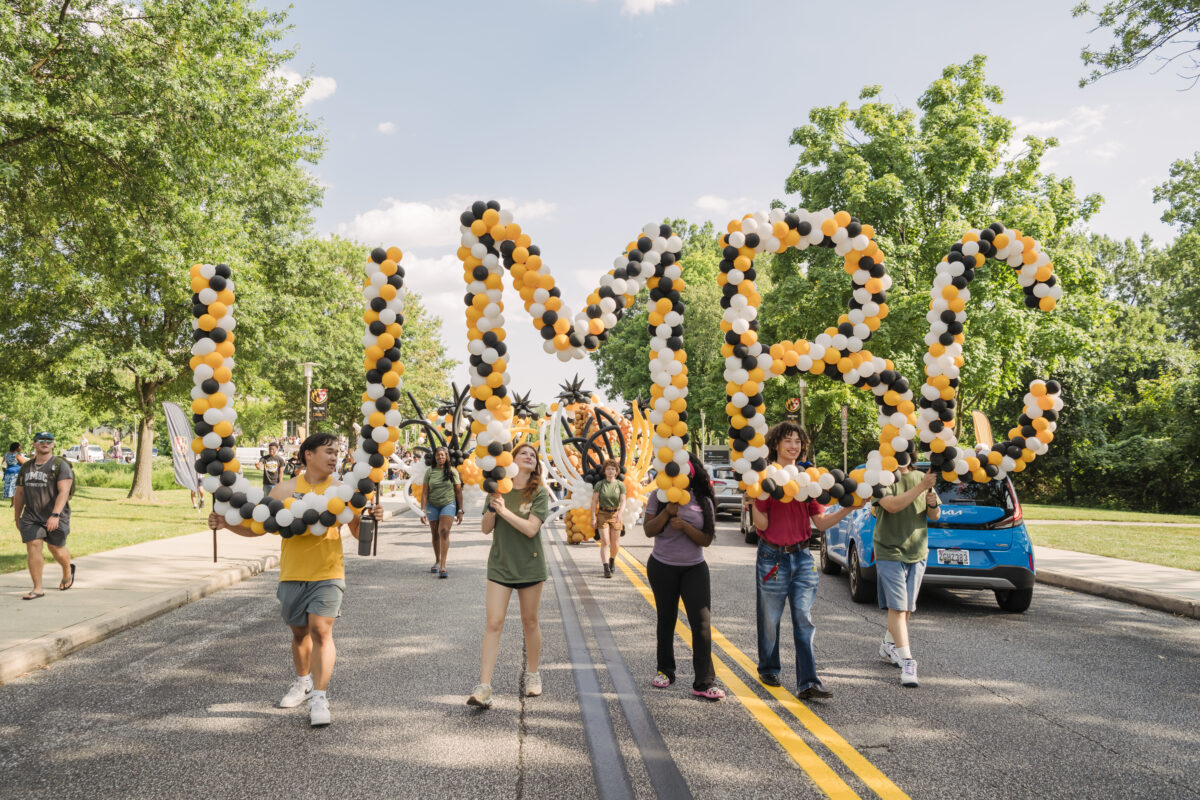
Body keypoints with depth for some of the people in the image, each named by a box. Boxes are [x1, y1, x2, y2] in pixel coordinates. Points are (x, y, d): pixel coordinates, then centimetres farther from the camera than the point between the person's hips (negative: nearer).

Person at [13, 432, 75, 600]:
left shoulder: (60, 465, -7)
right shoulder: (26, 467, 10)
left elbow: (64, 492, -17)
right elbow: (19, 494, 17)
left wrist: (55, 515, -28)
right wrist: (17, 518, 19)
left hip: (55, 518, -4)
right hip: (31, 517, 4)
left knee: (57, 549, 8)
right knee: (32, 547, -8)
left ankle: (68, 571, 40)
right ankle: (37, 589, -2)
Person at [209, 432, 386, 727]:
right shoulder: (285, 490, 3)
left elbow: (358, 532, 1)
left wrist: (373, 518, -19)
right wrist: (226, 523, -5)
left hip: (328, 573, -2)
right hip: (292, 574, 2)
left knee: (321, 630, -14)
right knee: (299, 632, 16)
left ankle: (319, 698, -9)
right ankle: (303, 682, 40)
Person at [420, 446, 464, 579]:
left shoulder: (452, 471, 1)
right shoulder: (430, 472, 3)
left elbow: (458, 491, 4)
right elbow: (425, 492, 4)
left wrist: (460, 511, 3)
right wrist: (423, 511, -2)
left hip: (448, 504, -2)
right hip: (432, 505, 2)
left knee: (444, 531, -17)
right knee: (435, 534, 10)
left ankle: (443, 566, -21)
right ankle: (437, 561, 30)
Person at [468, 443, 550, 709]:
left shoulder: (539, 494, -4)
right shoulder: (498, 489, 3)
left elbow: (531, 529, -16)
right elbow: (486, 529, 1)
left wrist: (504, 509, -21)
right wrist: (492, 507, -16)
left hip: (529, 565, -1)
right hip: (500, 565, 1)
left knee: (529, 622, 11)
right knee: (494, 623, -6)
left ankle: (532, 675, 30)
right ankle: (484, 687, -7)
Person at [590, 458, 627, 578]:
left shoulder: (620, 485, 0)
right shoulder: (599, 484, -1)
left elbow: (623, 502, -8)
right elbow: (594, 502, -1)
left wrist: (620, 513, -26)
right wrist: (593, 518, -7)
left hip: (615, 515, 1)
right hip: (602, 514, -1)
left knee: (615, 544, 9)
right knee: (605, 542, -9)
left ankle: (612, 560, 38)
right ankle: (606, 568, -8)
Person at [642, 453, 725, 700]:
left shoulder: (703, 502, 0)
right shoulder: (659, 497, -1)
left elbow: (706, 540, -3)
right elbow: (648, 530, -7)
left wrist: (685, 527, -20)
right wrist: (667, 511, -21)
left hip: (694, 568, 0)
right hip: (662, 567, 0)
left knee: (702, 621, -11)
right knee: (666, 620, 12)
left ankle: (704, 682, -9)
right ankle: (665, 671, 30)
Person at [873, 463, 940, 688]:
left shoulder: (921, 477, 9)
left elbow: (935, 517, 12)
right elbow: (892, 506, -24)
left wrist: (932, 504, -11)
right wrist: (921, 487, -26)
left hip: (917, 553, 6)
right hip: (889, 553, -5)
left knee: (907, 607, 13)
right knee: (897, 607, -11)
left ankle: (888, 646, 34)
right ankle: (907, 661, -11)